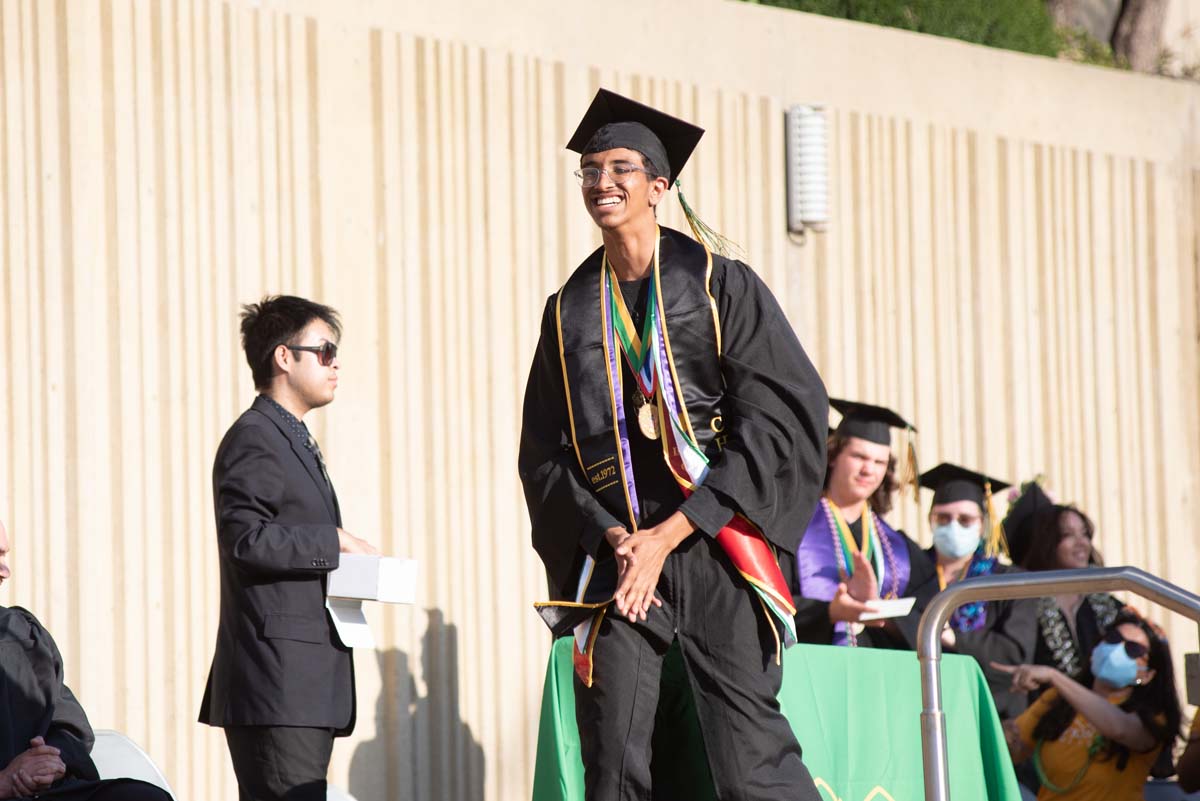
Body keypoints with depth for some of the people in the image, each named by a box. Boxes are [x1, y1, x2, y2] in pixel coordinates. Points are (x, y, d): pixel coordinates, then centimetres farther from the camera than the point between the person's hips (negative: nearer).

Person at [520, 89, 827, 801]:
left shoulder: (720, 285, 3)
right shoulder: (570, 311, 15)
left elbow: (783, 421, -5)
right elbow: (545, 455, 13)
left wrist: (669, 535, -11)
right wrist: (611, 538, -6)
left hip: (713, 551, -3)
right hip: (613, 556, 3)